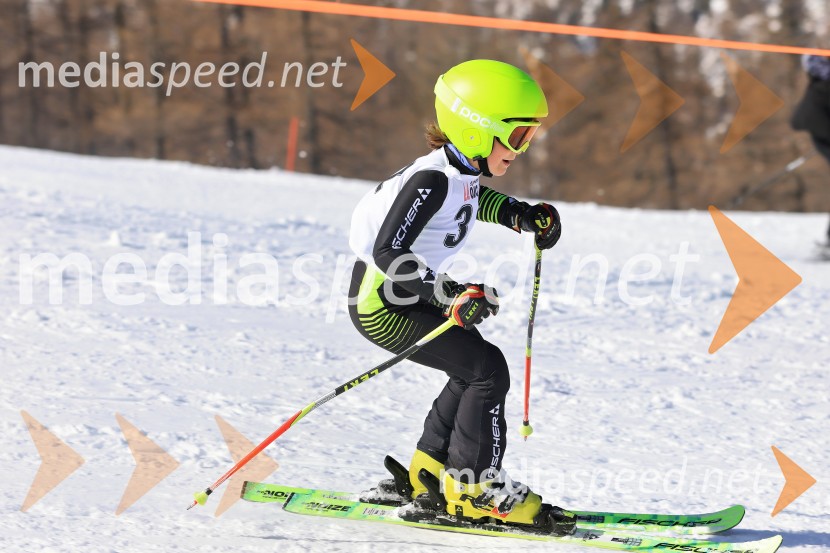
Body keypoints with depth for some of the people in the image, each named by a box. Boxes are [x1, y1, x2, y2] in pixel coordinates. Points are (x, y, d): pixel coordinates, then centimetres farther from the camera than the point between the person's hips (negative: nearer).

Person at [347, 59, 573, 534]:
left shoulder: (462, 168, 3)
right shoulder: (431, 180, -25)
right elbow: (388, 251, -30)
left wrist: (518, 216, 12)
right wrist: (450, 296, -34)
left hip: (404, 292, 10)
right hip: (379, 303, -10)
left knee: (477, 368, 14)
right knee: (487, 369, -12)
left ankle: (429, 473, 22)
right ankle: (473, 488, -4)